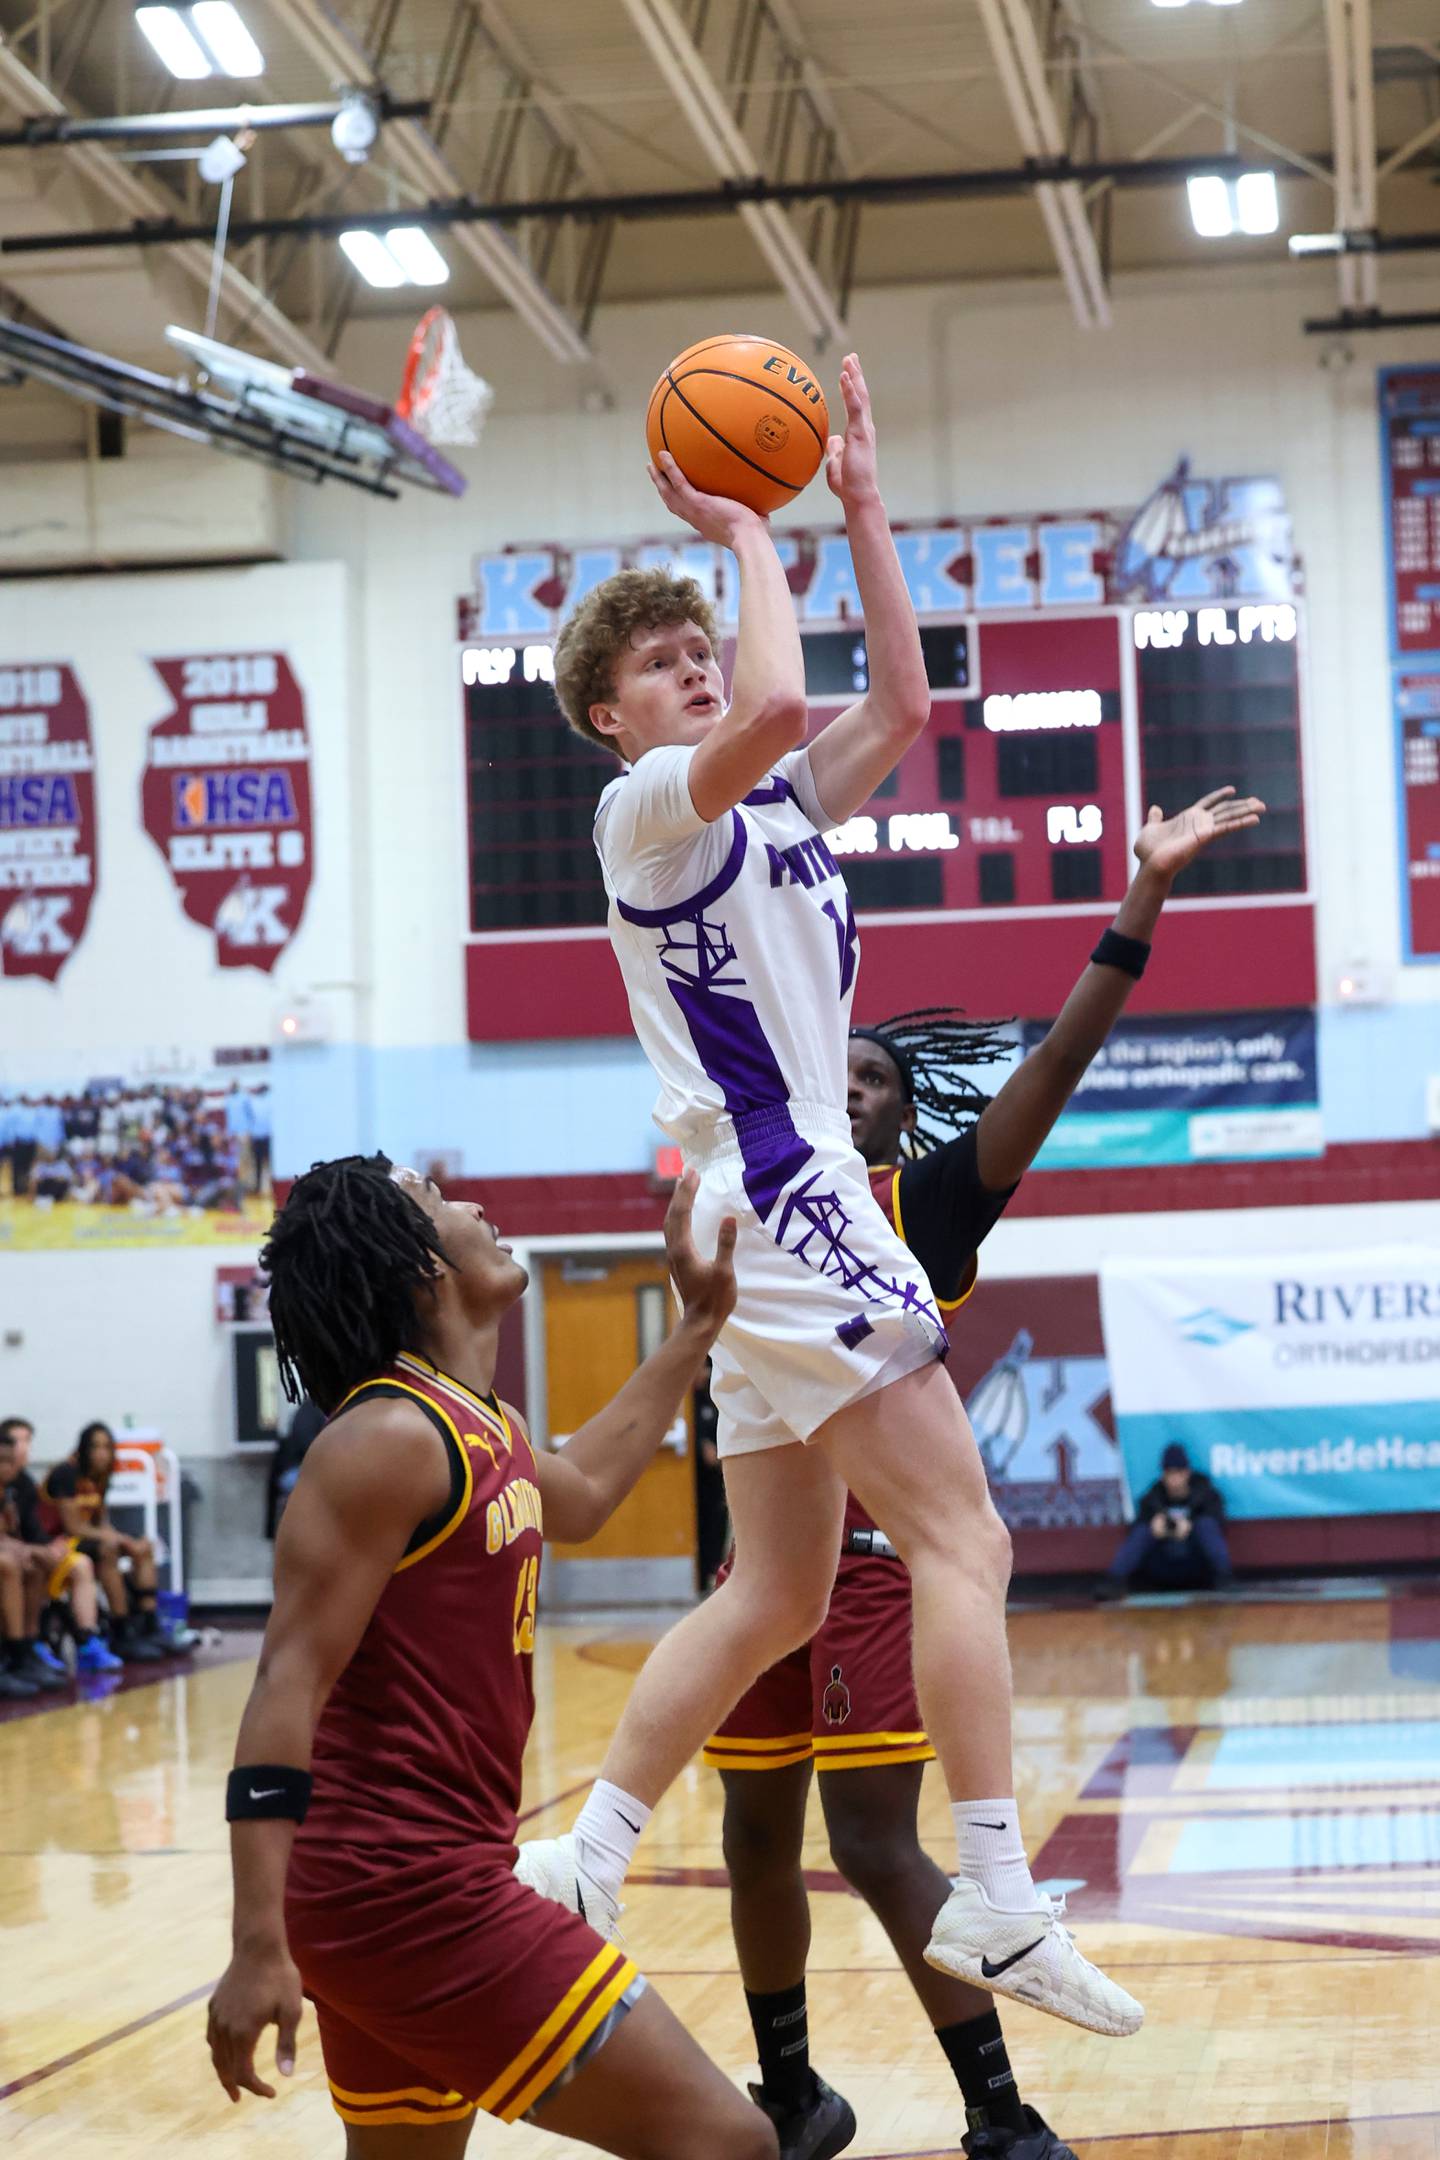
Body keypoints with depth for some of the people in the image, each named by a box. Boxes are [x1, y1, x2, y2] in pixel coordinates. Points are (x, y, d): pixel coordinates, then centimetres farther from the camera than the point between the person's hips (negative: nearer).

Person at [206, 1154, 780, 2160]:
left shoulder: (481, 1427, 14)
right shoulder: (388, 1438, -15)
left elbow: (581, 1492, 37)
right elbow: (288, 1689, -21)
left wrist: (699, 1325, 40)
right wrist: (260, 1948, -27)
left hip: (412, 1876, 10)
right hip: (409, 1887, -10)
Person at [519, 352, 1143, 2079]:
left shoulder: (773, 808, 20)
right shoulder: (646, 807, -6)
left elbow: (900, 704, 22)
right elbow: (774, 706, -25)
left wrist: (861, 509, 17)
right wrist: (742, 530, -11)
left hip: (788, 1210, 10)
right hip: (775, 1201, -10)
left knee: (778, 1591, 10)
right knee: (961, 1540, -13)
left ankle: (582, 1862, 10)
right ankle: (996, 1902, -16)